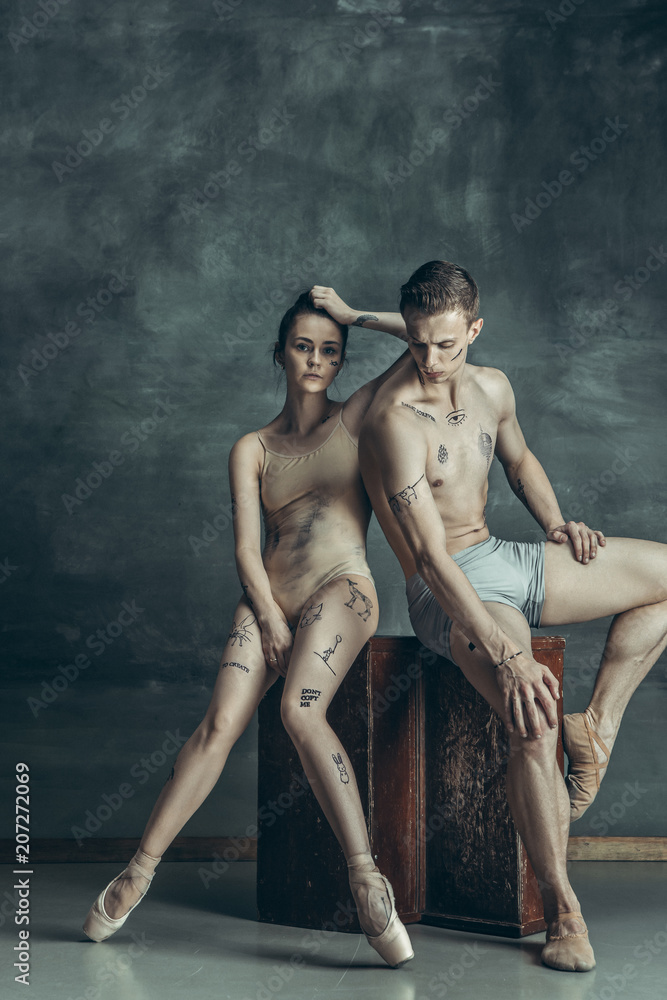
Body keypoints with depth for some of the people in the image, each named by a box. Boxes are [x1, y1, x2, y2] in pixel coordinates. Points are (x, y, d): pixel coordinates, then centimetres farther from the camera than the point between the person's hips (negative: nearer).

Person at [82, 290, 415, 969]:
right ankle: (140, 869, -13)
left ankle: (366, 880, -33)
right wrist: (271, 618, -9)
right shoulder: (252, 449, 15)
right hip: (269, 593, 3)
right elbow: (246, 545, 4)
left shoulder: (355, 418, 11)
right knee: (220, 721, -18)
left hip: (342, 586, -3)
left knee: (300, 710, -30)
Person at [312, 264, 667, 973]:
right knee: (533, 724, -32)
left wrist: (556, 524, 5)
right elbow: (429, 557, -29)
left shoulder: (490, 387, 2)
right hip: (449, 590, -8)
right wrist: (505, 654, -36)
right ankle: (561, 912, -16)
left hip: (508, 562, 8)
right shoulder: (395, 421, -23)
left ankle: (598, 725, 3)